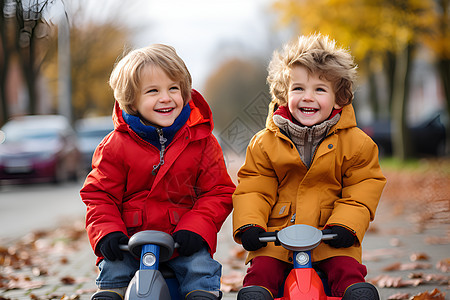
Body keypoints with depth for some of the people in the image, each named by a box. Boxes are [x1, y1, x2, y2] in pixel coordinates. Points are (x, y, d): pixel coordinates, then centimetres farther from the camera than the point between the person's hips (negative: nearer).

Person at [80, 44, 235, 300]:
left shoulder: (202, 142, -2)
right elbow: (99, 194, 2)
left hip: (185, 240, 0)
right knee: (112, 269, -17)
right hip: (131, 238, 0)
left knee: (202, 269, -20)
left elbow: (218, 193, 0)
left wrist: (195, 229, -15)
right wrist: (107, 233, -15)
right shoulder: (116, 145, -3)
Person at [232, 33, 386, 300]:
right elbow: (253, 188, 3)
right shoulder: (265, 143, 2)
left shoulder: (355, 143, -1)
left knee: (347, 270, -20)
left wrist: (345, 224, -14)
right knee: (261, 271, -19)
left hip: (331, 238, -1)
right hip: (277, 234, 1)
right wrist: (249, 224, -13)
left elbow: (364, 187, 1)